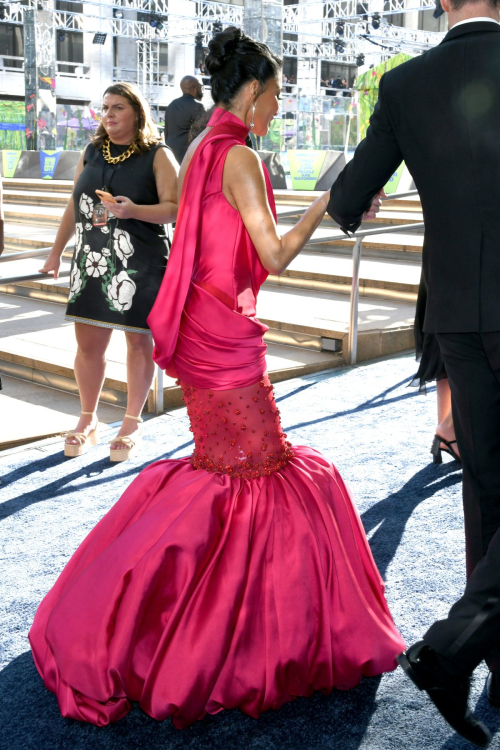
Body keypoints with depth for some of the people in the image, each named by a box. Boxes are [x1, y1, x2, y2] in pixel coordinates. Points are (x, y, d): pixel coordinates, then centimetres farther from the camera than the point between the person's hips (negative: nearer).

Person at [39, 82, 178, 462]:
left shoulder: (158, 156, -3)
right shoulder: (92, 152, 12)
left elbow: (174, 208, -10)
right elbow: (74, 206, 17)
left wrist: (133, 210, -26)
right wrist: (56, 252, 18)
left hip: (142, 263, -4)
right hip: (91, 260, 4)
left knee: (139, 341, 5)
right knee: (88, 343, 5)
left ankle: (132, 423, 20)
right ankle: (88, 422, 21)